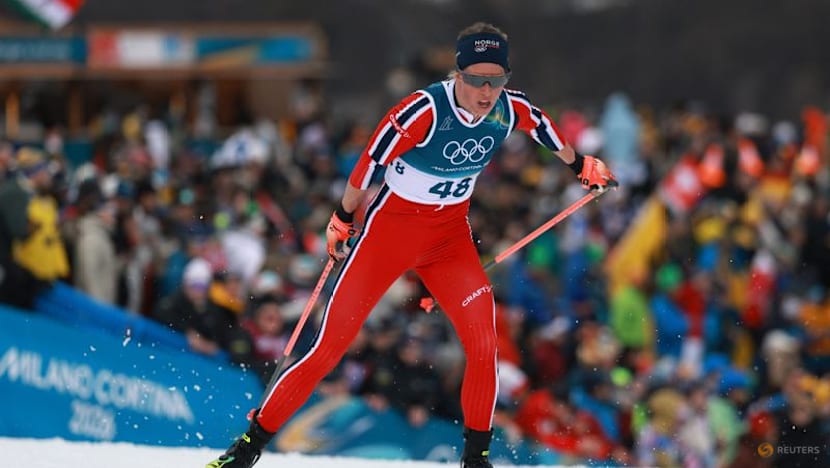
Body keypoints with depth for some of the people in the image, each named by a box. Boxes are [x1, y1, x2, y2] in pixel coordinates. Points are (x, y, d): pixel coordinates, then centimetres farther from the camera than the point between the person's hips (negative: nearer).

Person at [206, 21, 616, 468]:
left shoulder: (510, 110, -12)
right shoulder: (424, 110, -28)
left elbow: (542, 126, 12)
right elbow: (369, 163, -17)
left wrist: (580, 164, 29)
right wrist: (342, 222, -5)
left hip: (450, 234, 4)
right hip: (391, 227, -4)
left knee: (483, 343, -13)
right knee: (330, 346, -6)